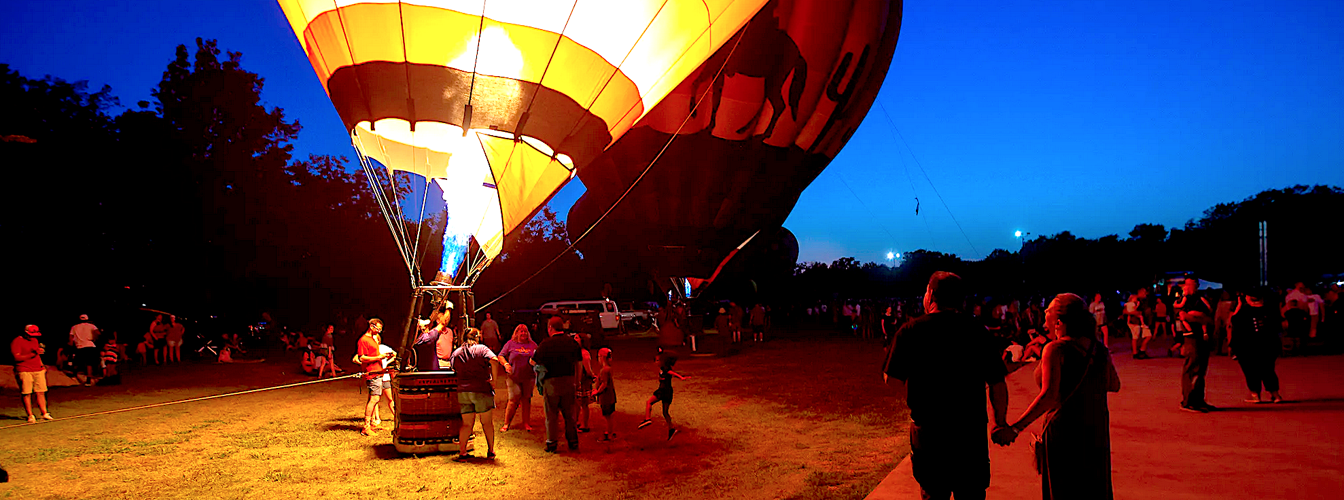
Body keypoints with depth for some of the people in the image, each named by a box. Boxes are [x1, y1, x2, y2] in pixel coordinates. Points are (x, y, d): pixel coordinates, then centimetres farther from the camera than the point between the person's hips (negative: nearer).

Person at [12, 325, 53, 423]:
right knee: (26, 393, -3)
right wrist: (32, 354, -21)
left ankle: (44, 413, 9)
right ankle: (30, 416, 3)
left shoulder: (34, 340, 19)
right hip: (24, 371, -6)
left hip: (38, 370, 6)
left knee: (40, 392, 5)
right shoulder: (16, 342, -5)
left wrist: (41, 364, 18)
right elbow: (17, 358, -13)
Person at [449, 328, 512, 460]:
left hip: (463, 391, 3)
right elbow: (494, 361, -16)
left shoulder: (456, 353, 12)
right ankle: (491, 451, 12)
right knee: (487, 422, 8)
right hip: (482, 390, -3)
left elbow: (454, 371, 12)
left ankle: (462, 452, 7)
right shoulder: (482, 349, 0)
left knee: (467, 424, 10)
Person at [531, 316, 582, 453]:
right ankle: (573, 442, 18)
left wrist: (530, 360, 20)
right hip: (569, 381, 3)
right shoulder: (572, 342, 1)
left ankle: (552, 444, 10)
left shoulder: (546, 344, -10)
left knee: (552, 415, 7)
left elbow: (533, 362, -3)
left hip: (551, 381, -3)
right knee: (569, 413, 13)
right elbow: (577, 364, 6)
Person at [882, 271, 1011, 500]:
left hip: (928, 432, -1)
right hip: (972, 431, 1)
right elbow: (997, 383, 1)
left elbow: (892, 378, -2)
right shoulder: (979, 331, -1)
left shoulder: (910, 330, -6)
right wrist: (1001, 424, 13)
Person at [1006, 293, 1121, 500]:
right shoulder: (1100, 349, 2)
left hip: (1063, 431, -6)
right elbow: (1114, 386, 17)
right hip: (1097, 431, 6)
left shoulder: (1056, 349, -17)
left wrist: (1016, 428, -27)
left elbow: (1049, 396, -27)